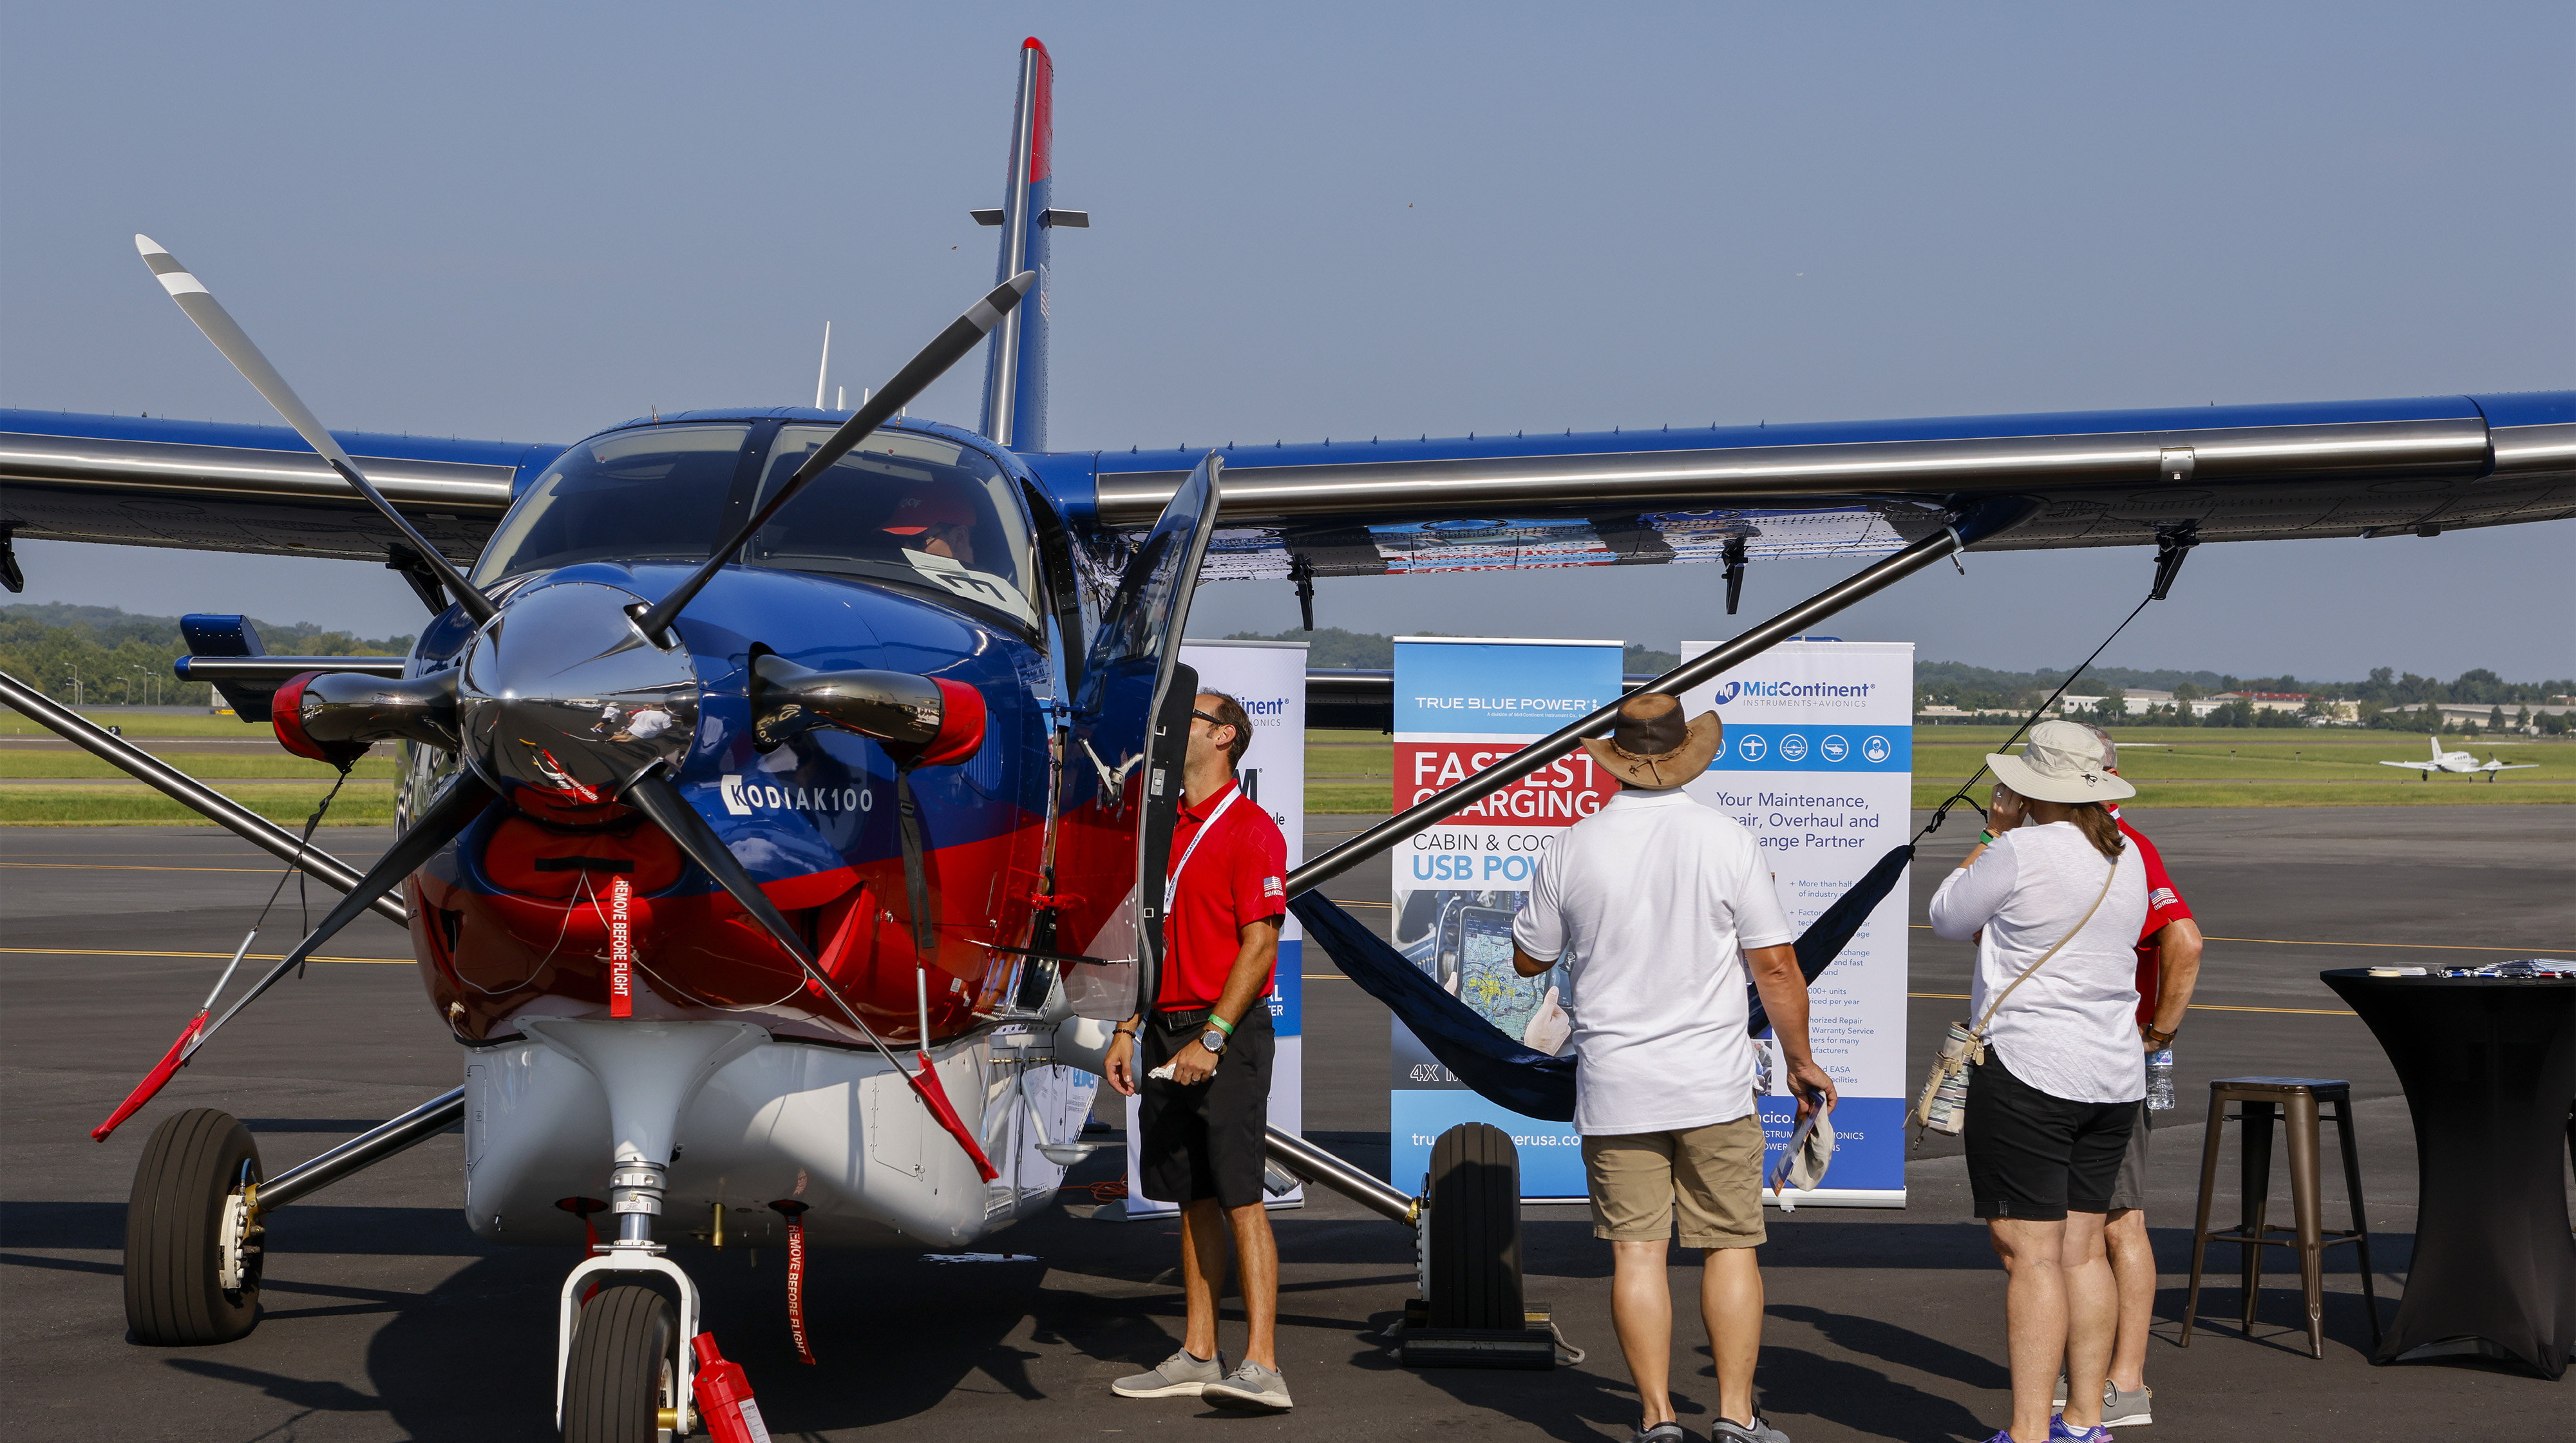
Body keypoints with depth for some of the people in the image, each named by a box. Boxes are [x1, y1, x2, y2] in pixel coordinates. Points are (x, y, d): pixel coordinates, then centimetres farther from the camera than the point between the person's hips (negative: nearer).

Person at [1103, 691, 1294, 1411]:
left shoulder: (1251, 830, -8)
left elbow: (1259, 946, -14)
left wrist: (1211, 1039, -19)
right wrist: (1128, 1029, 13)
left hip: (1227, 1034, -8)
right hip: (1167, 1029, 8)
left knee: (1240, 1198, -12)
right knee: (1193, 1198, 10)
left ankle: (1262, 1367, -16)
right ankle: (1197, 1356, 14)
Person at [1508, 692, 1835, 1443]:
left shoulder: (1574, 849, -3)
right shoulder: (1726, 840, -7)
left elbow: (1529, 958, 10)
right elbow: (1776, 966, -6)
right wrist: (1801, 1061, 7)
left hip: (1614, 1085, 1)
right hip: (1713, 1083, -1)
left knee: (1636, 1250, 4)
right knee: (1730, 1246, 6)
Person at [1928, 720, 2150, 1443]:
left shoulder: (2019, 853, -14)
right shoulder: (2126, 859, 8)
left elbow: (1948, 917, 1)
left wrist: (1995, 834, 10)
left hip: (2028, 1069, -8)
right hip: (2113, 1074, 8)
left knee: (2028, 1253, -7)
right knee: (2082, 1249, 12)